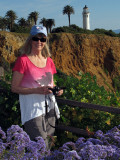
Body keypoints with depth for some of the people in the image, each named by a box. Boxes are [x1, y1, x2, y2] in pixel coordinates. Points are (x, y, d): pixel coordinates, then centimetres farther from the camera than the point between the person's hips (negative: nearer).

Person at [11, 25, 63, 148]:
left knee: (50, 142, 9)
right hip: (32, 108, -6)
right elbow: (14, 88, -8)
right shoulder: (23, 60, -6)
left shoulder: (49, 61, 12)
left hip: (49, 107, 6)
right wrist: (37, 90, -19)